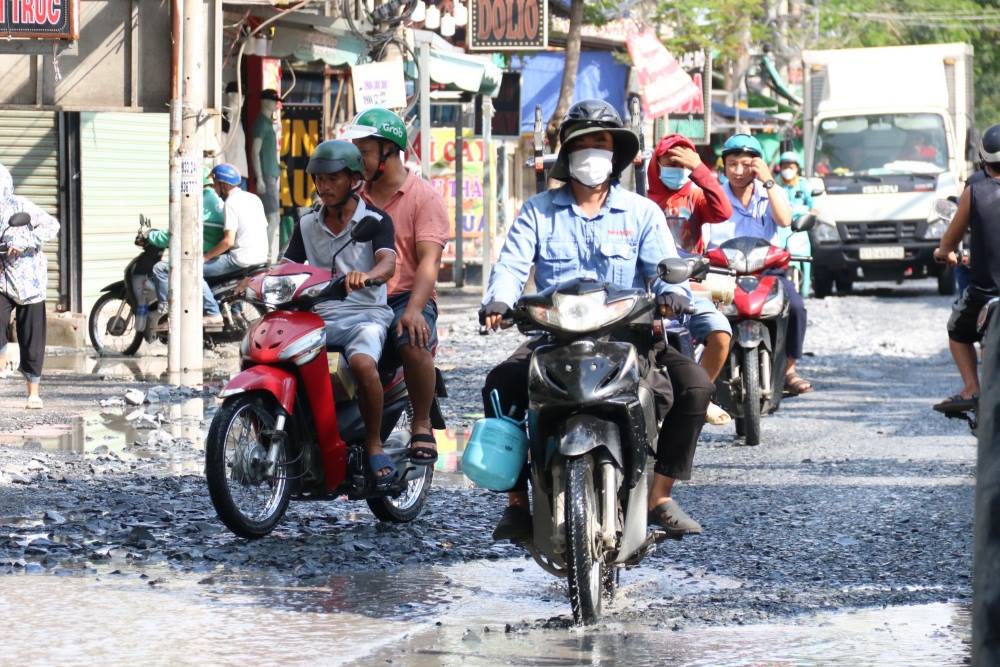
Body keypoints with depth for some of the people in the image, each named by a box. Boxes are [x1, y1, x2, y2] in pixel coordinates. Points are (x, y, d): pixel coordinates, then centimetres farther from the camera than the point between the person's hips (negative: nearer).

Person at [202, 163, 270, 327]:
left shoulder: (231, 203, -12)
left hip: (241, 258, -9)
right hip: (262, 256, 9)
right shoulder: (254, 198, 14)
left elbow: (228, 241, -18)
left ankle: (213, 313, -12)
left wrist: (206, 257, -9)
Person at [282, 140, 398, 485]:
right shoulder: (307, 224, 18)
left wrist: (367, 275, -39)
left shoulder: (376, 220, 2)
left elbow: (388, 262, -15)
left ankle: (374, 444, -20)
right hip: (317, 314, 5)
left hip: (365, 312, -5)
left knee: (363, 363, -37)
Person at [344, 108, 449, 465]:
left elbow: (429, 261, -9)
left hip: (407, 297, -5)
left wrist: (413, 310, -25)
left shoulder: (424, 197, 1)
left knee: (414, 343, -36)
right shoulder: (355, 197, 19)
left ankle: (421, 425, -15)